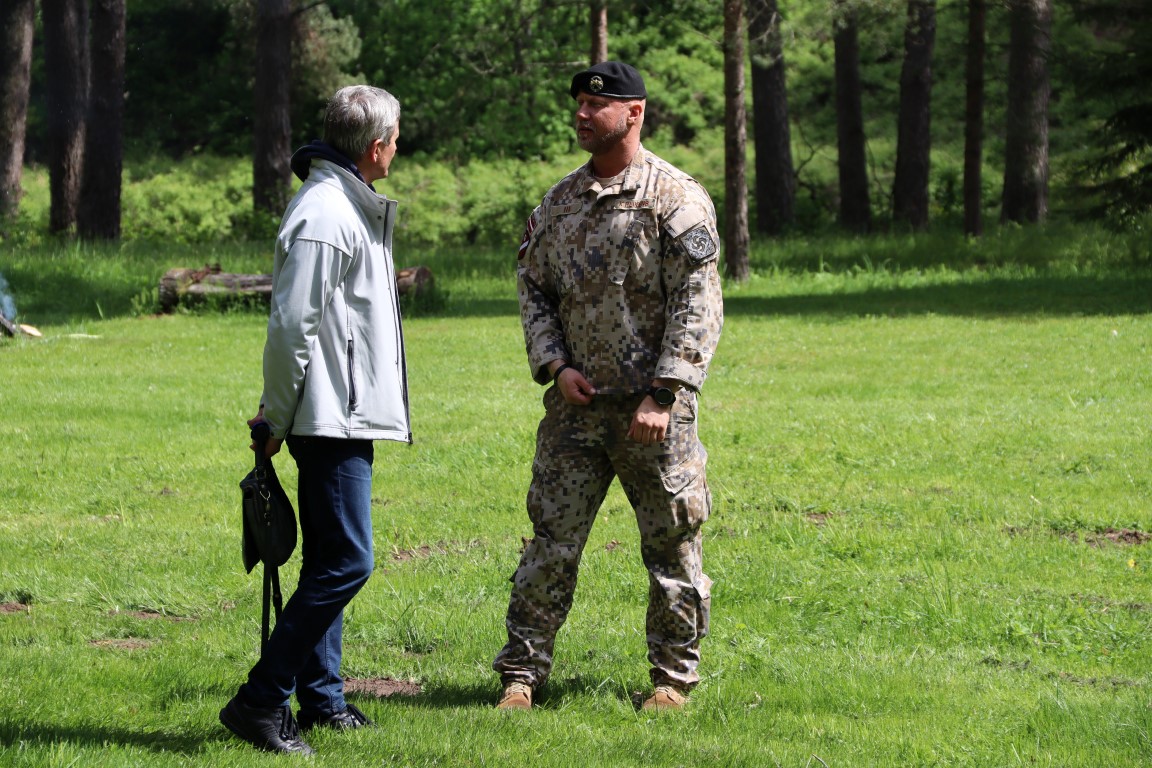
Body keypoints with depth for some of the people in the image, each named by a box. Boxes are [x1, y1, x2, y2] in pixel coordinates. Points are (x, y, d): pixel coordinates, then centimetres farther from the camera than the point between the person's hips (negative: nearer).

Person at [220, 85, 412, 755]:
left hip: (349, 417, 11)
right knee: (346, 562, -13)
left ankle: (322, 698, 21)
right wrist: (275, 420, -14)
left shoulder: (349, 205, 17)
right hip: (332, 419, -11)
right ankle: (261, 701, -11)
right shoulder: (324, 215, -17)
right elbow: (292, 327, -19)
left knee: (331, 564, 14)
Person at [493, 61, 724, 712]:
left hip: (655, 411, -4)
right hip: (577, 403, 4)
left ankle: (674, 677, 15)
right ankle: (522, 672, 10)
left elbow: (697, 306, -11)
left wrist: (662, 395, -17)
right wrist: (554, 363, -1)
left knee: (673, 545, 3)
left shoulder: (677, 199, -7)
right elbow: (533, 288, 16)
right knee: (551, 540, 3)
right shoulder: (558, 203, 11)